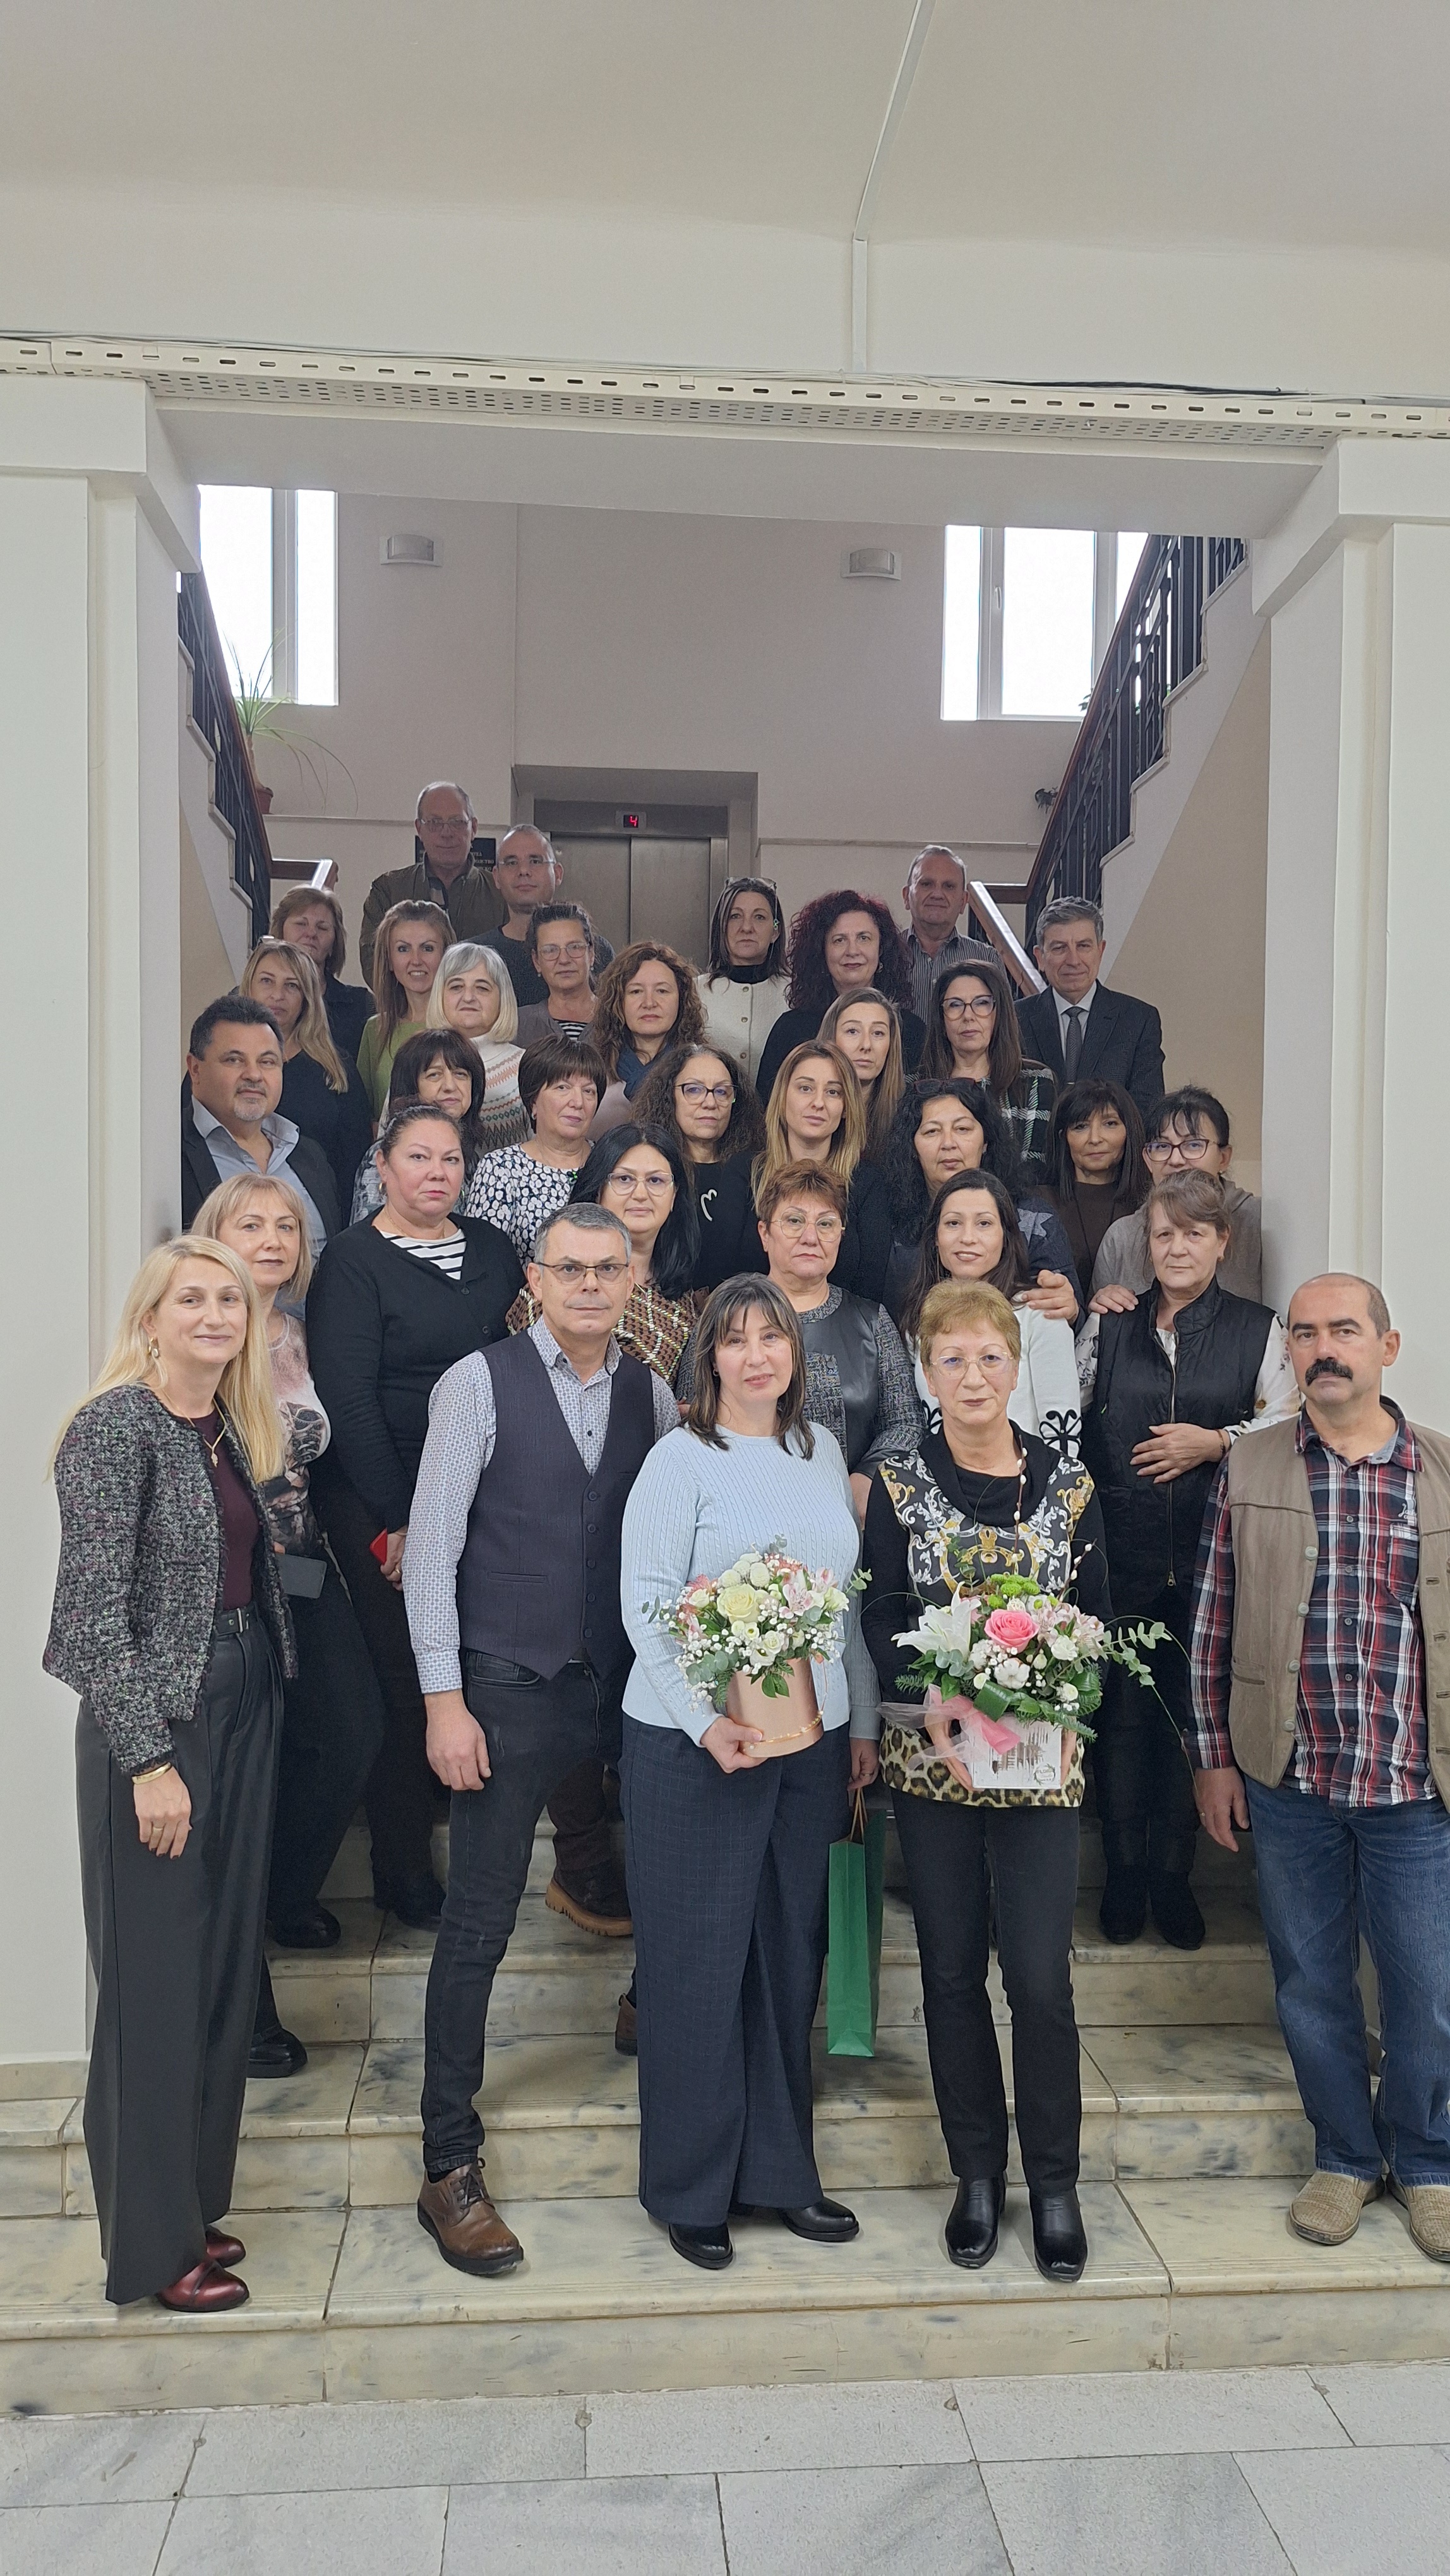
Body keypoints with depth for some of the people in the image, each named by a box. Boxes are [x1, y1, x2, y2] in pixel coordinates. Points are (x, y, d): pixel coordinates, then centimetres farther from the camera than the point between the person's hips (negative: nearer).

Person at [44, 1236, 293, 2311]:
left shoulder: (234, 1429, 9)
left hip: (245, 1717, 8)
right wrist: (149, 1761, -19)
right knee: (155, 1984, 4)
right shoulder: (117, 1426, -14)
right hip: (157, 1728, -8)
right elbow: (99, 1609, -17)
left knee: (226, 1970, 15)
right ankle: (154, 2244, 19)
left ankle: (195, 2201, 32)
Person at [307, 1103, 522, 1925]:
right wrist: (399, 1519, -13)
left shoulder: (492, 1248, 10)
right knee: (410, 1681, -1)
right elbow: (348, 1398, -11)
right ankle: (406, 1874, 15)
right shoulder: (354, 1261, -5)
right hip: (381, 1506, -4)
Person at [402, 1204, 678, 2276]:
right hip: (511, 1692, -3)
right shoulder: (480, 1383, -5)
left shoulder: (651, 1392, 6)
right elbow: (433, 1545, -6)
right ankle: (451, 2167, 13)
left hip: (628, 1691, 4)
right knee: (479, 1926, 1)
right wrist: (445, 1700, -10)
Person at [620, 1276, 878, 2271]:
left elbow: (849, 1597, 12)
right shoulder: (681, 1460, -7)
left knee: (792, 1955, 14)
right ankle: (692, 2189, 21)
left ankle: (781, 2169, 29)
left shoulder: (821, 1451, 9)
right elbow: (646, 1607, -11)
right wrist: (707, 1722, -19)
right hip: (693, 1744, -5)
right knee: (697, 1963, 5)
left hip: (813, 1741, 5)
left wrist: (863, 1721, 10)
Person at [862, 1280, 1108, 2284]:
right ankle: (978, 2173, 26)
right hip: (932, 1758, 0)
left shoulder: (1069, 1484, 2)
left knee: (1042, 1977, -2)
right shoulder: (900, 1483, 0)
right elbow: (880, 1620, -1)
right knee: (953, 1970, 9)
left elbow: (1096, 1619, 4)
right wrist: (932, 1711, -16)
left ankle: (1055, 2183, 18)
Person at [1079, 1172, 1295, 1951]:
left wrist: (1218, 1441, -9)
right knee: (1122, 1709, 5)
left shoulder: (1258, 1330, 6)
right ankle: (1124, 1872, 21)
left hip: (1212, 1556, 0)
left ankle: (1172, 1872, 22)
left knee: (1193, 1709, 6)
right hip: (1121, 1553, 0)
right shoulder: (1108, 1325, 9)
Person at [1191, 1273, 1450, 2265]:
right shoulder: (1249, 1469, 0)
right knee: (1311, 1985, 14)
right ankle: (1345, 2156, 36)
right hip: (1286, 1782, 1)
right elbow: (1215, 1624, 3)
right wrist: (1215, 1757, 2)